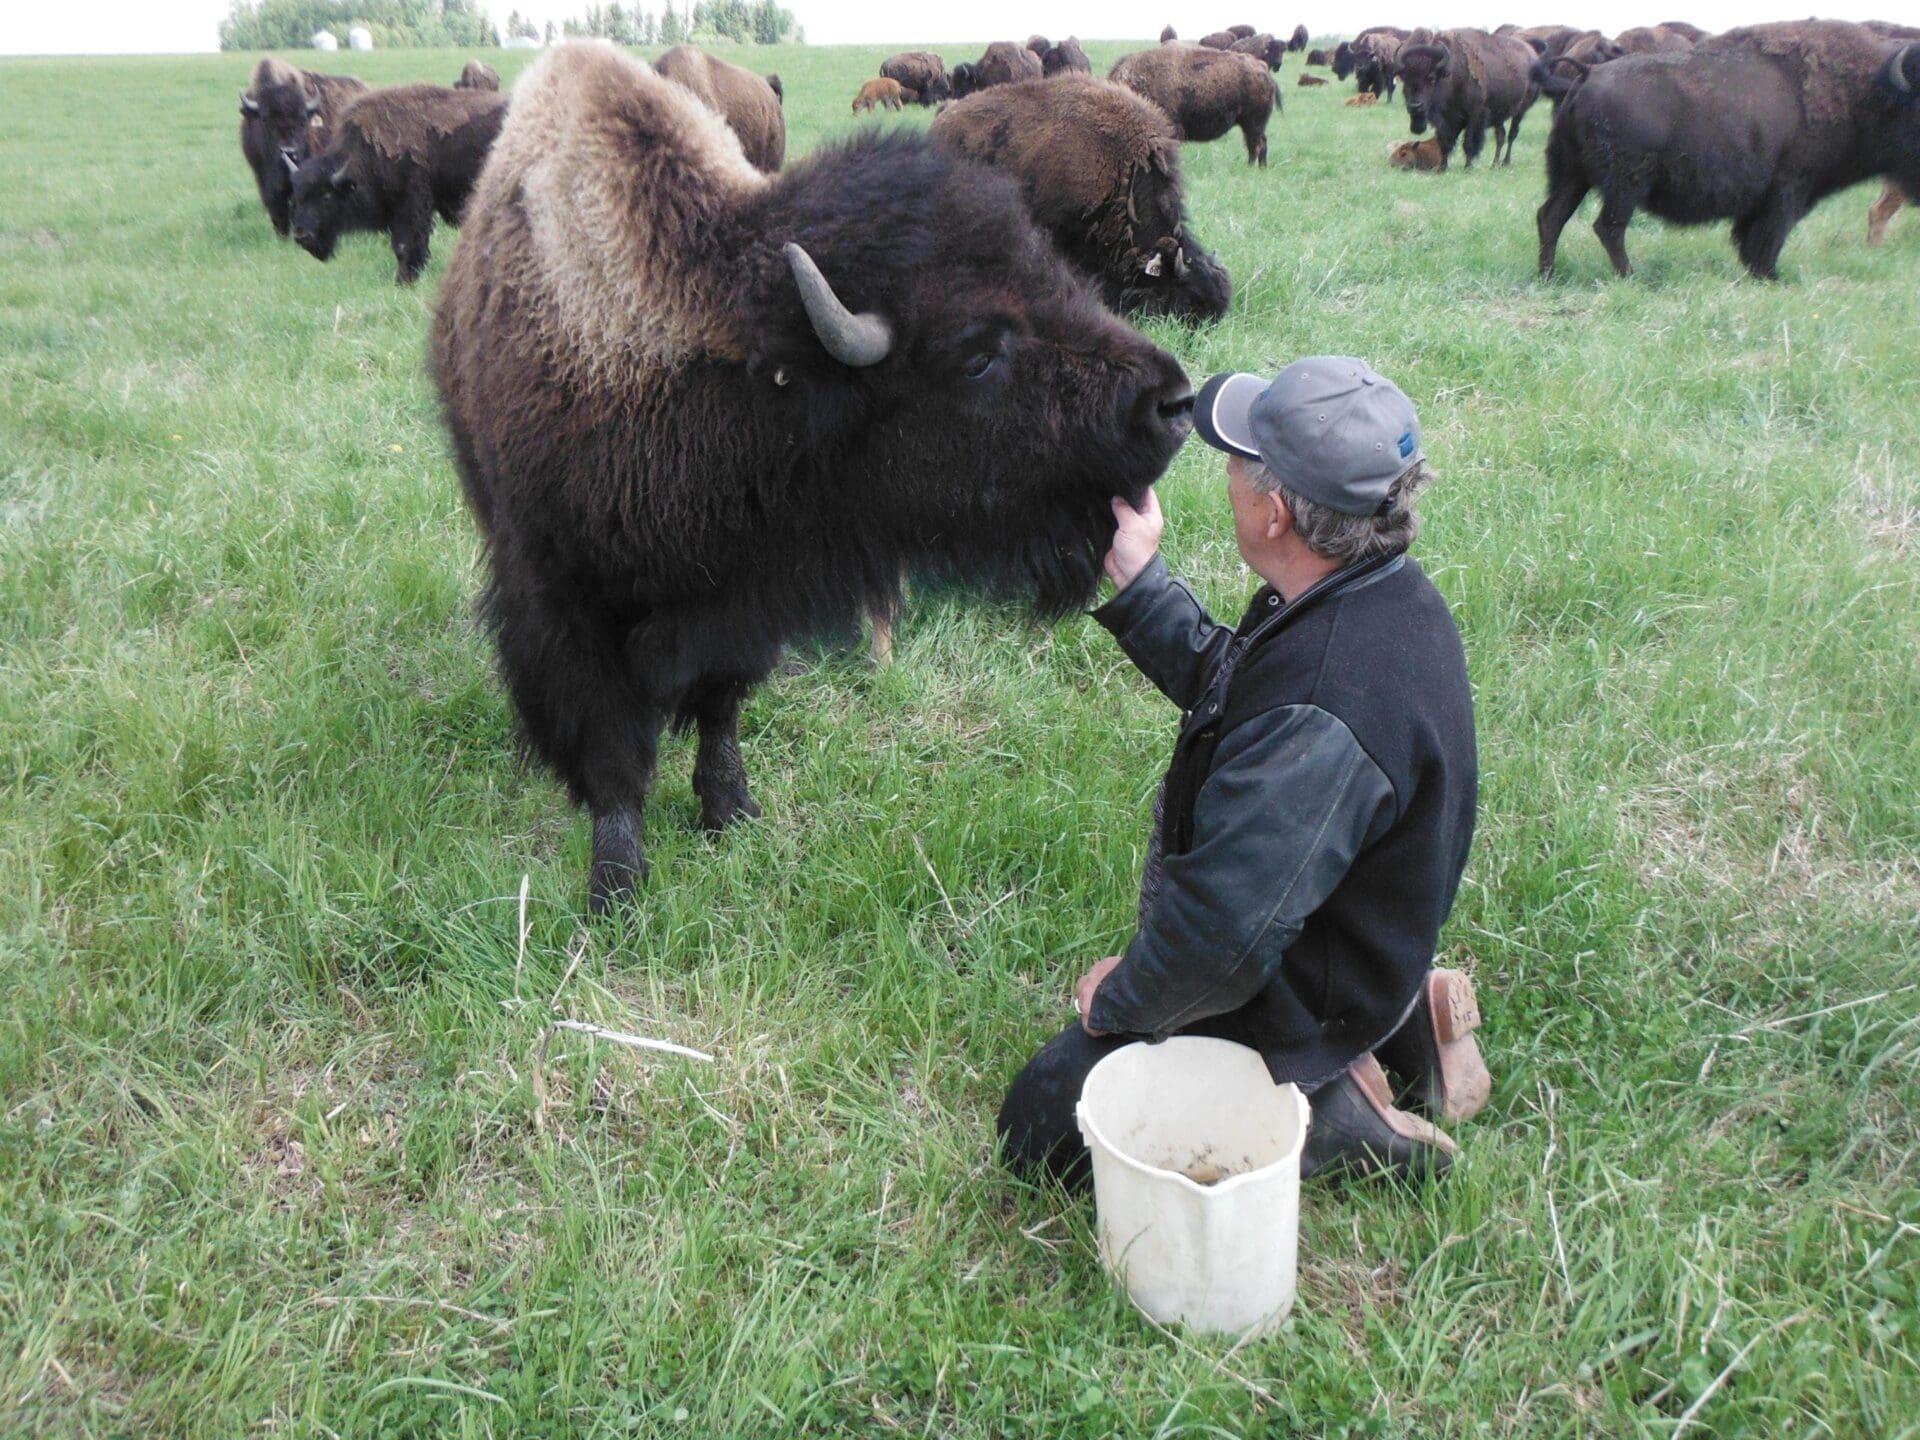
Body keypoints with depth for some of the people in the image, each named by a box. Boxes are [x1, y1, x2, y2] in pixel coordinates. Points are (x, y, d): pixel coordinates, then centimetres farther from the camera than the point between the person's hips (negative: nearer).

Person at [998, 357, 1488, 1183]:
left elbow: (1223, 938, -35)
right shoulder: (1384, 590, -8)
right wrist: (1136, 582, 1)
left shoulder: (1318, 714, -40)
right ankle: (1401, 1017, 17)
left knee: (1039, 1131, 1)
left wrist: (1121, 998, -16)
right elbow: (1219, 682, 10)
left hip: (1296, 1005, -9)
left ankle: (1328, 1114, -1)